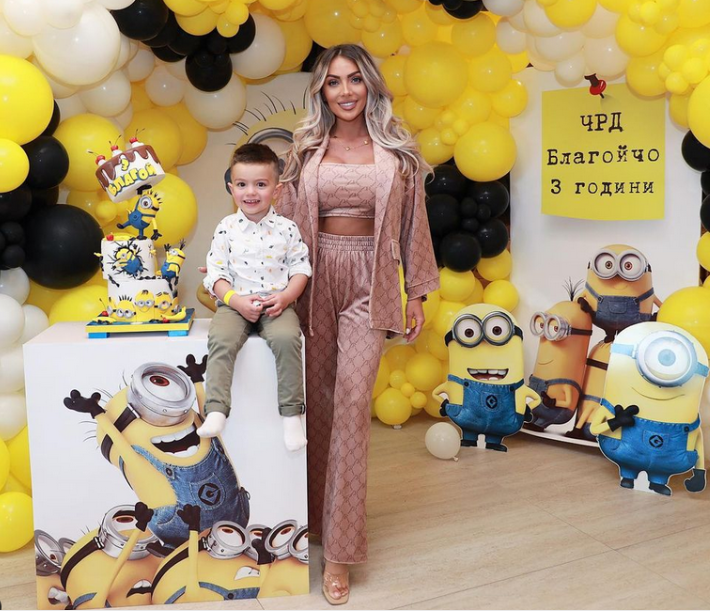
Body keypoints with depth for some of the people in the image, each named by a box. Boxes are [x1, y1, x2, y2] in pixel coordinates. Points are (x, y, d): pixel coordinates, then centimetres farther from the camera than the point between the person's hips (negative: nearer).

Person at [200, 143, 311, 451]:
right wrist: (235, 299, -14)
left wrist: (286, 297, -12)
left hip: (277, 303, 0)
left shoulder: (286, 228, 3)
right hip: (235, 303, 1)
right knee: (221, 339, -29)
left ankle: (291, 413, -17)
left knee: (286, 338, -29)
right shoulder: (226, 229, 3)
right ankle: (216, 411, -23)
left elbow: (300, 267, 6)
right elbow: (216, 272, 2)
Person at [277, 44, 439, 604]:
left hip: (369, 281, -2)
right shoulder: (306, 150, 8)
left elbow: (413, 223, 7)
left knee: (351, 397, -12)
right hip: (316, 278, 2)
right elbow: (286, 222, 7)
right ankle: (320, 510, 28)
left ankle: (339, 551, -6)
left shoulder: (396, 151, 5)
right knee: (319, 399, 7)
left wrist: (417, 294, 6)